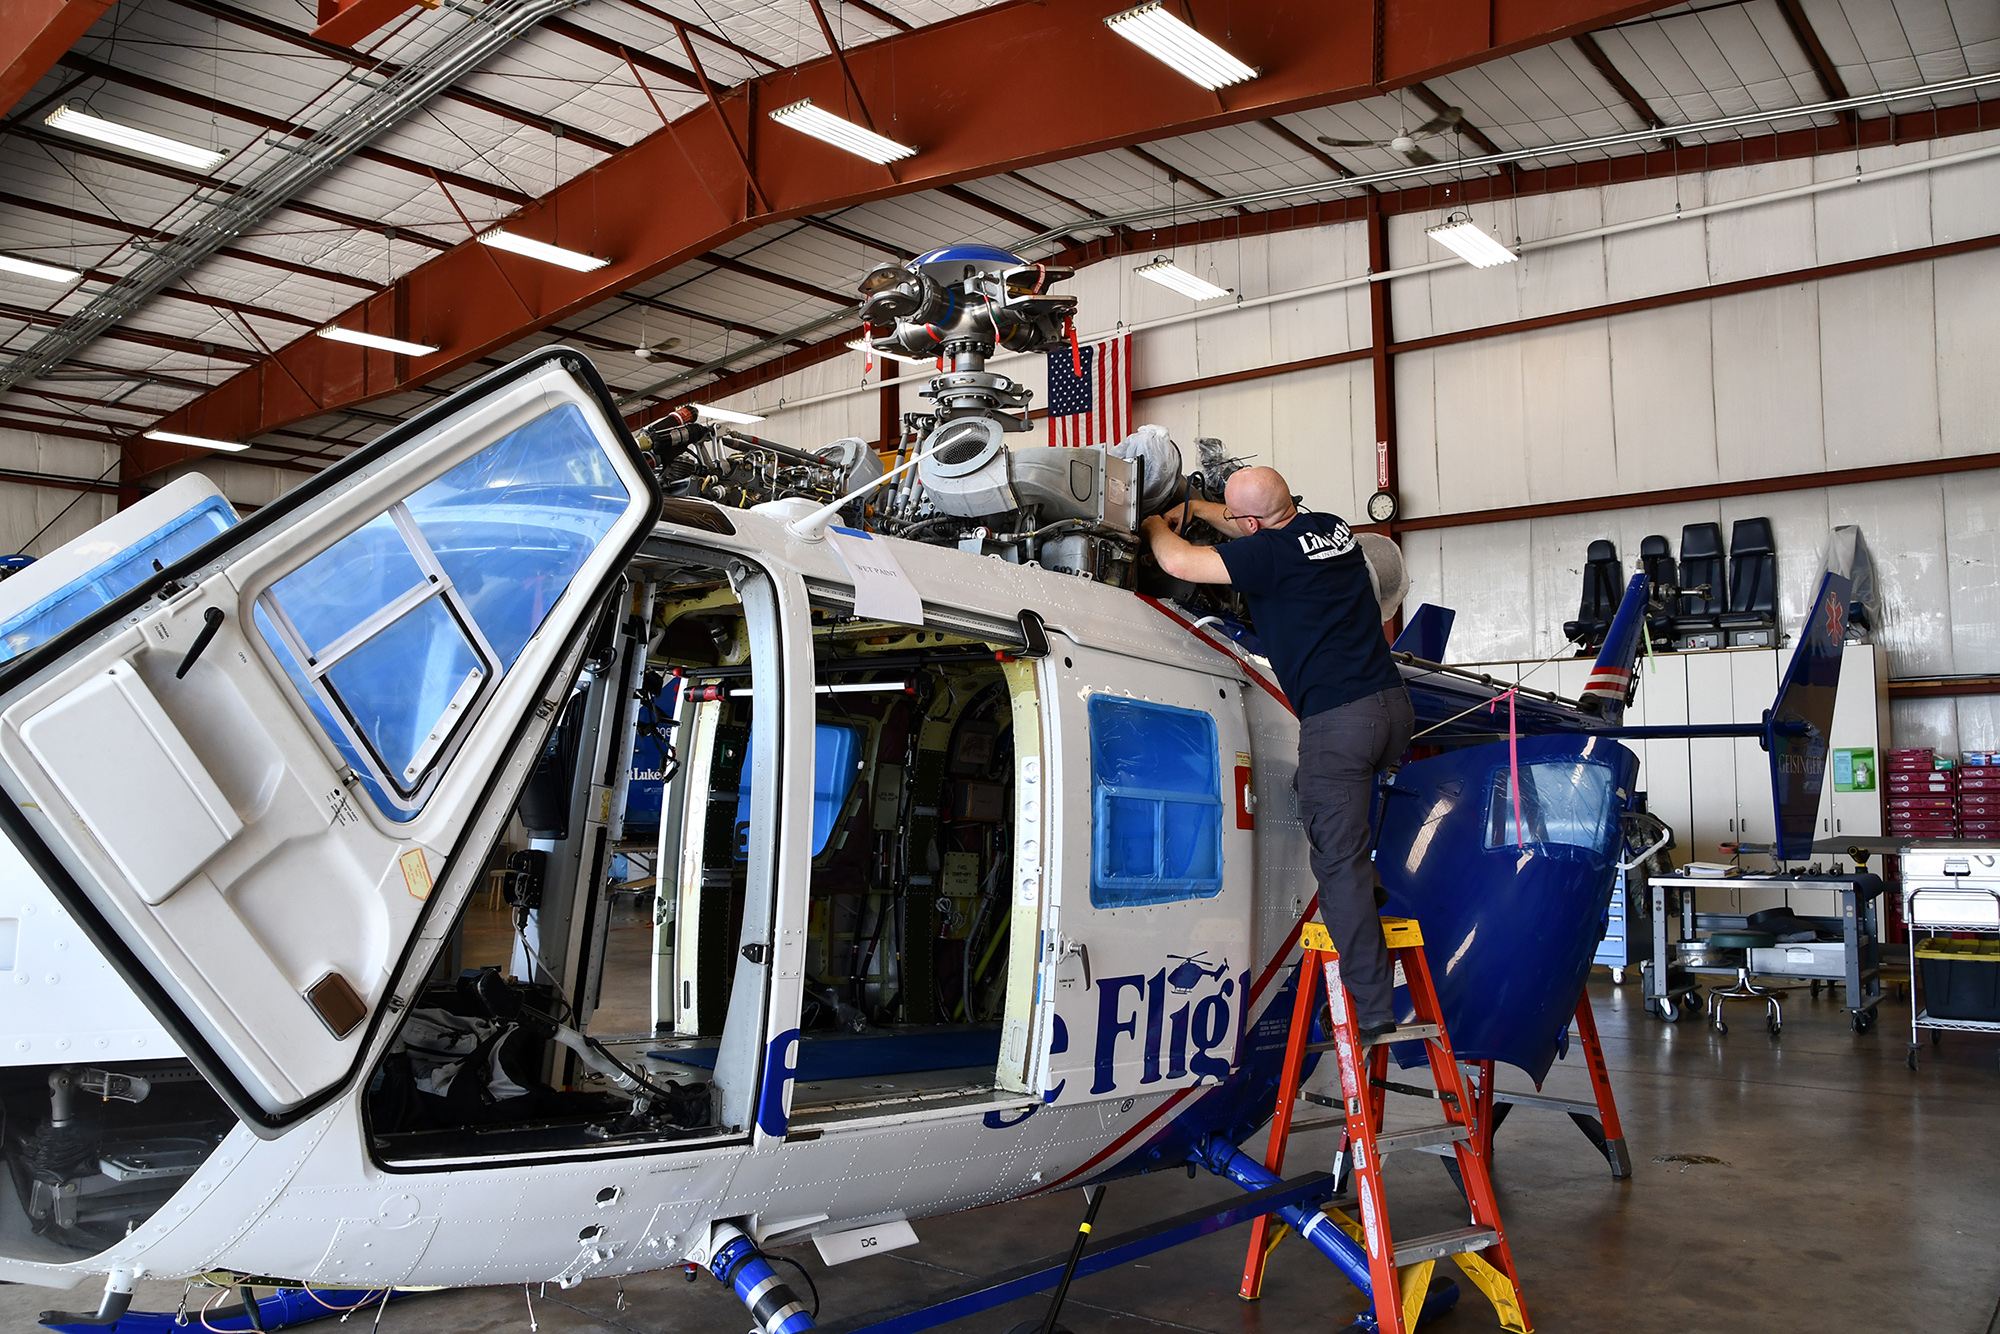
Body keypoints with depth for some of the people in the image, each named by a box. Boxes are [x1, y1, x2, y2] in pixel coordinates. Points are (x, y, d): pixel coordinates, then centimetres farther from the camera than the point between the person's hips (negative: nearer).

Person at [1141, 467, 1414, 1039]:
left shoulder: (1270, 555, -10)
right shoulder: (1333, 529, 14)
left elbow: (1178, 562, -9)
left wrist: (1156, 526, 13)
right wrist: (1196, 509, 34)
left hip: (1336, 721, -8)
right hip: (1393, 703, 8)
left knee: (1339, 864, -2)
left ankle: (1371, 1008, -1)